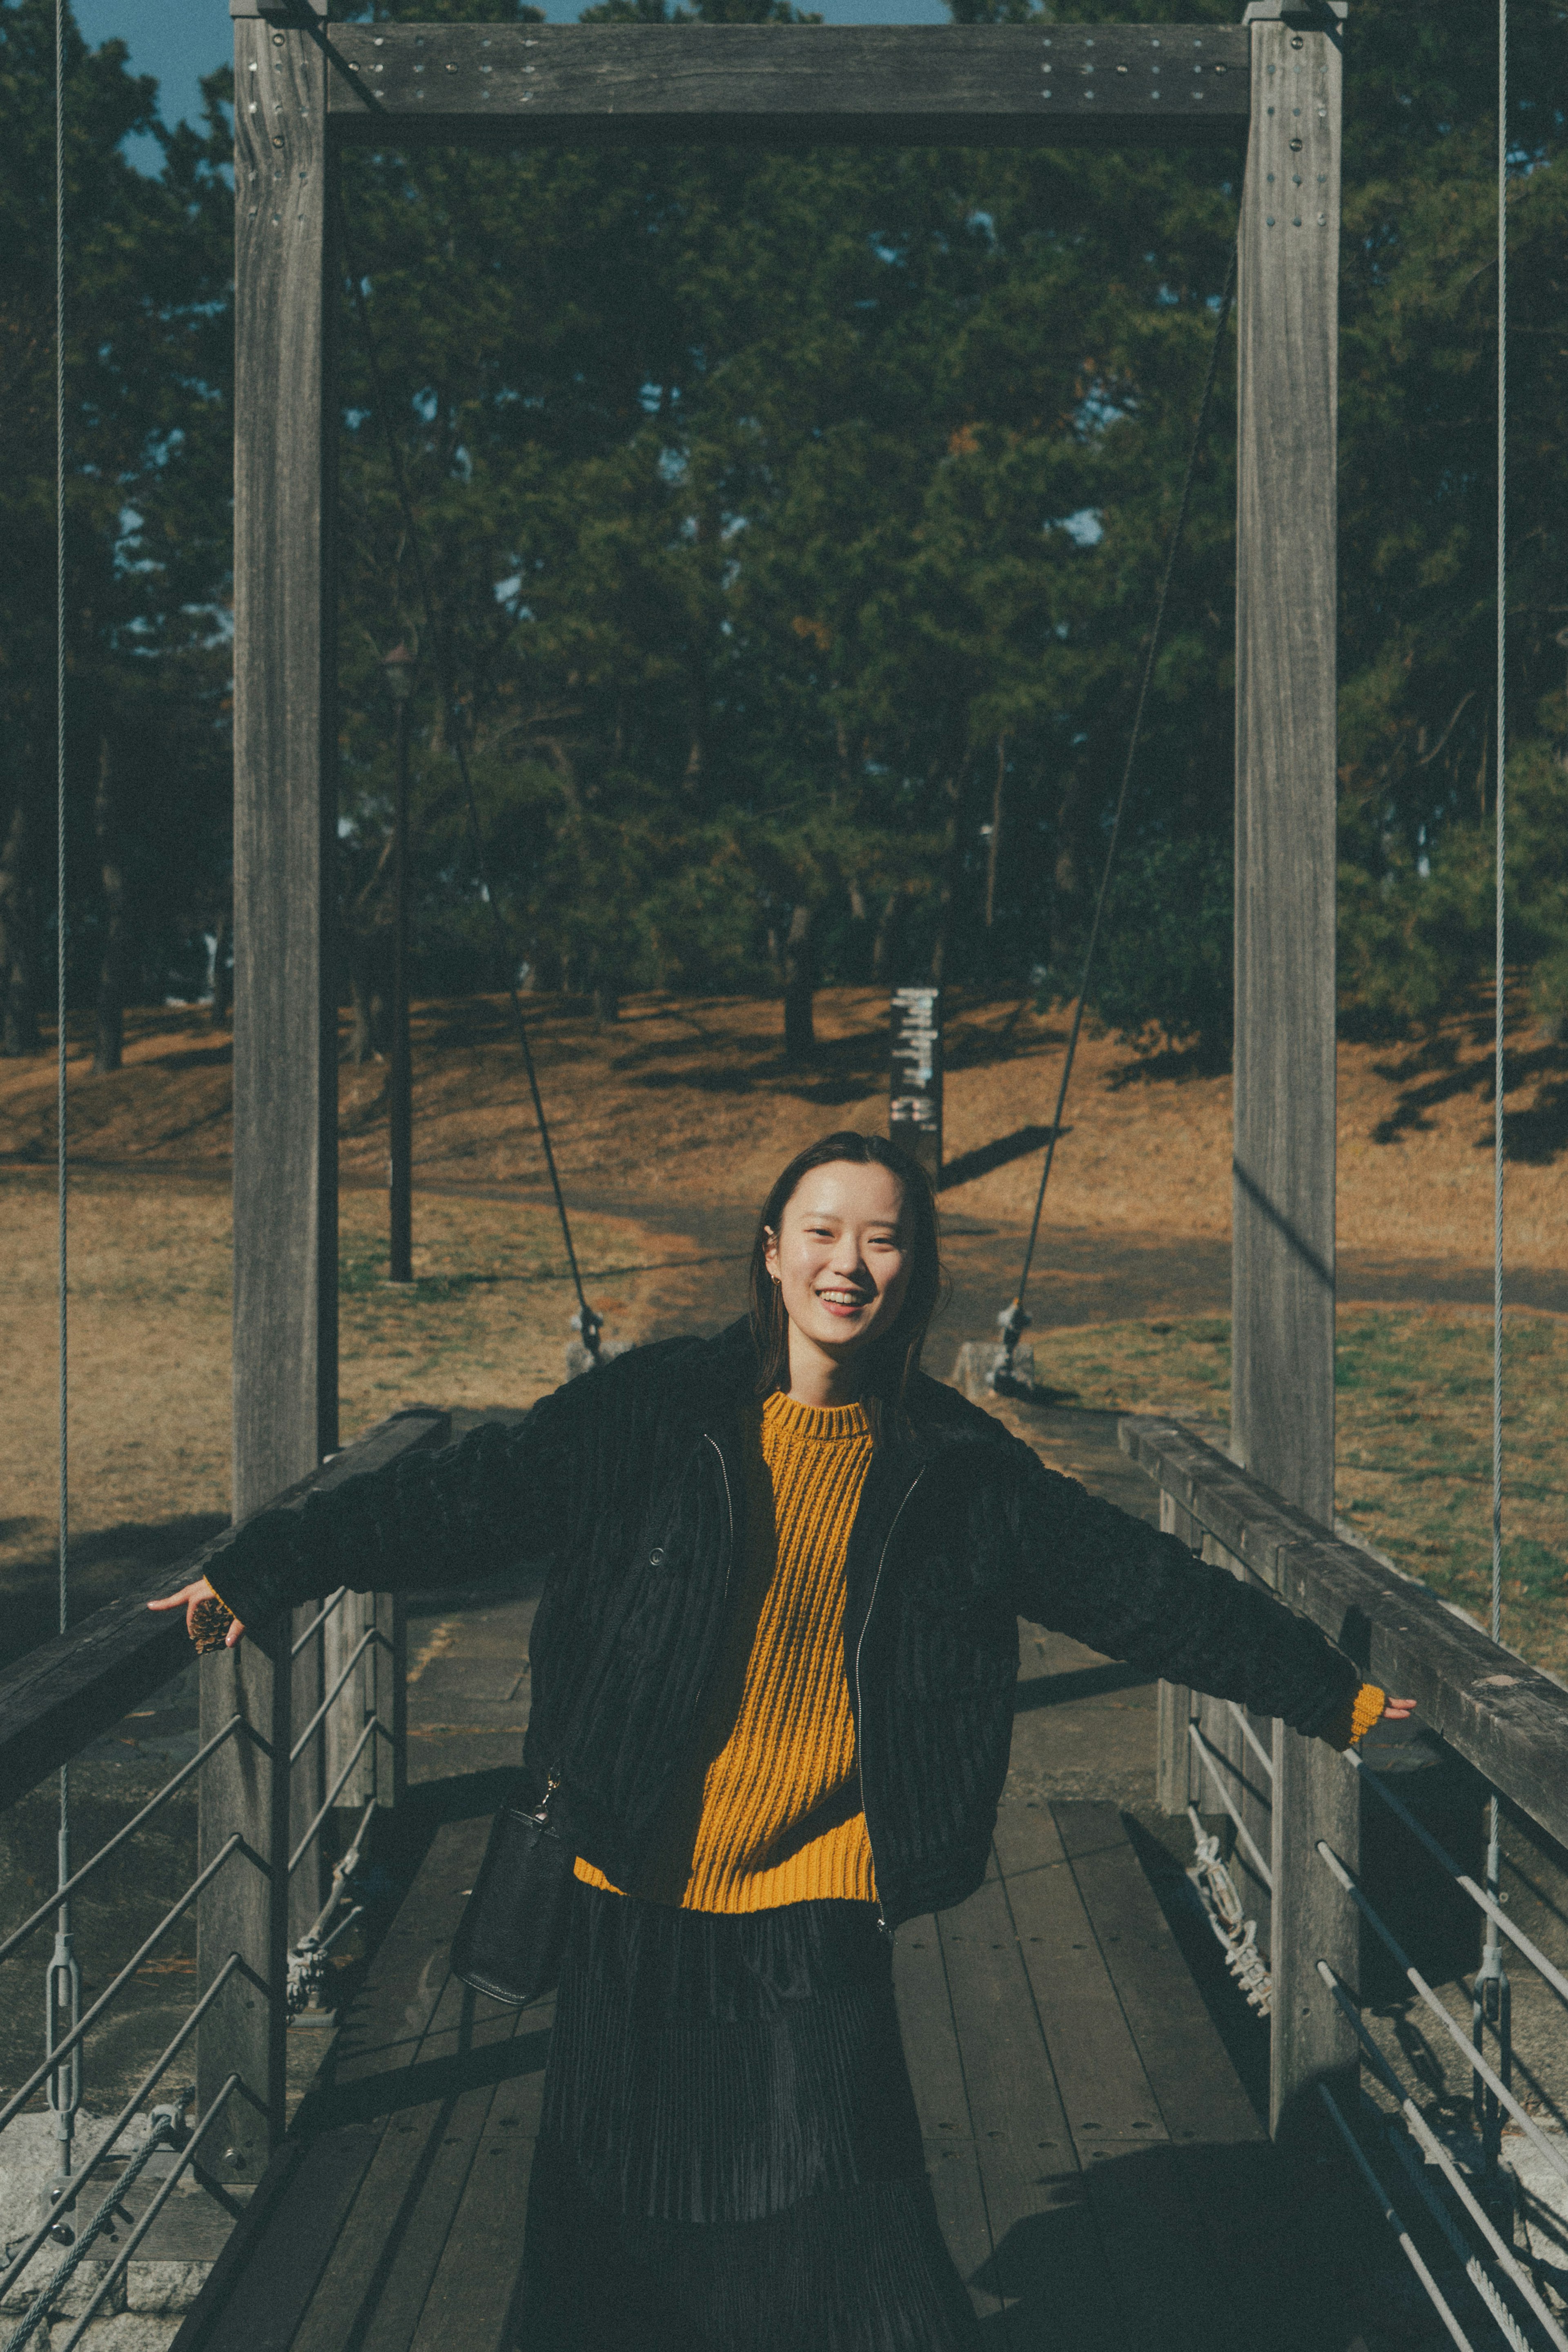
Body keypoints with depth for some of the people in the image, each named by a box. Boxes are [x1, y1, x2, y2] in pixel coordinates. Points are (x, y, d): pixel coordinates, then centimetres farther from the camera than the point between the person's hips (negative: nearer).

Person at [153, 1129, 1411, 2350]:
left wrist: (1337, 1695, 11)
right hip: (636, 1903, 1)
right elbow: (464, 1498, -4)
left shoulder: (961, 1470, 1)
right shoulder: (648, 1416, -4)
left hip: (816, 1927, 0)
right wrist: (260, 1571, -10)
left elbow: (1146, 1588, 7)